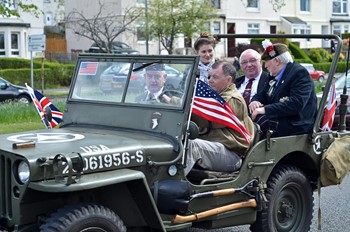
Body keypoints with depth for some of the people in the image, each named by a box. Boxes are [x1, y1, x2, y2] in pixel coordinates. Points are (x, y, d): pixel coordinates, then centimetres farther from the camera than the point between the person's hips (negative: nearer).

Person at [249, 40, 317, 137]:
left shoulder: (300, 73, -11)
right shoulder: (275, 76, 17)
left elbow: (296, 104, -23)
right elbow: (261, 95, 22)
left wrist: (265, 109, -27)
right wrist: (255, 101, -4)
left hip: (295, 126, -9)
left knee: (257, 118, -29)